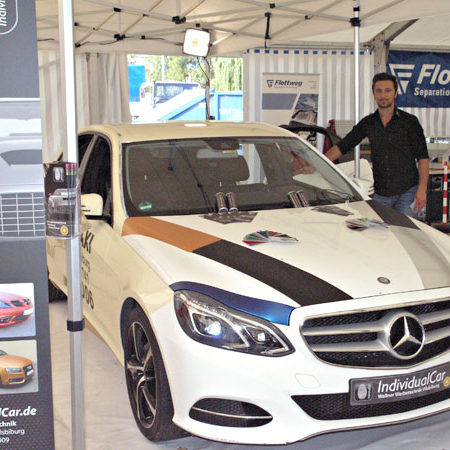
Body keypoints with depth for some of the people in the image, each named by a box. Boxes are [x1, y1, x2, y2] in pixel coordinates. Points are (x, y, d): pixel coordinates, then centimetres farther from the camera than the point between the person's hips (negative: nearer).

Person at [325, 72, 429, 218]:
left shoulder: (409, 121, -2)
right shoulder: (367, 123, 8)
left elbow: (423, 157, -3)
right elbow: (341, 147, 10)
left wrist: (422, 189, -13)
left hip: (408, 191, -3)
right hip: (380, 194, 3)